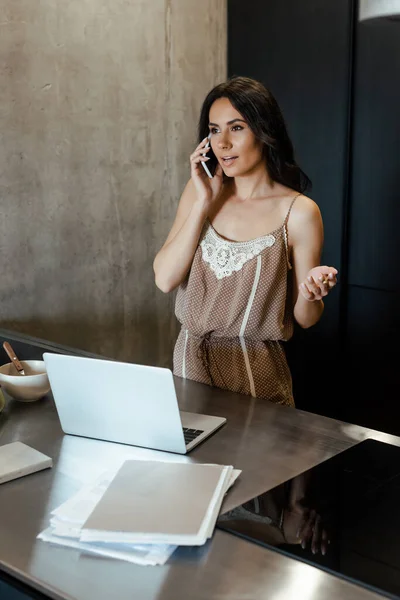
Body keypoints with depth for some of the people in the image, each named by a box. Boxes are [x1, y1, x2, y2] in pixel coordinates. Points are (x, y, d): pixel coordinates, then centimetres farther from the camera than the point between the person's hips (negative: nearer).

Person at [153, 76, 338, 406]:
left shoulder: (299, 211, -12)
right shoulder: (199, 190, 1)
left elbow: (304, 318, -4)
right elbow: (165, 279, -9)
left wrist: (312, 294, -26)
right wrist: (203, 203, -13)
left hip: (256, 371, -3)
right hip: (191, 359, 4)